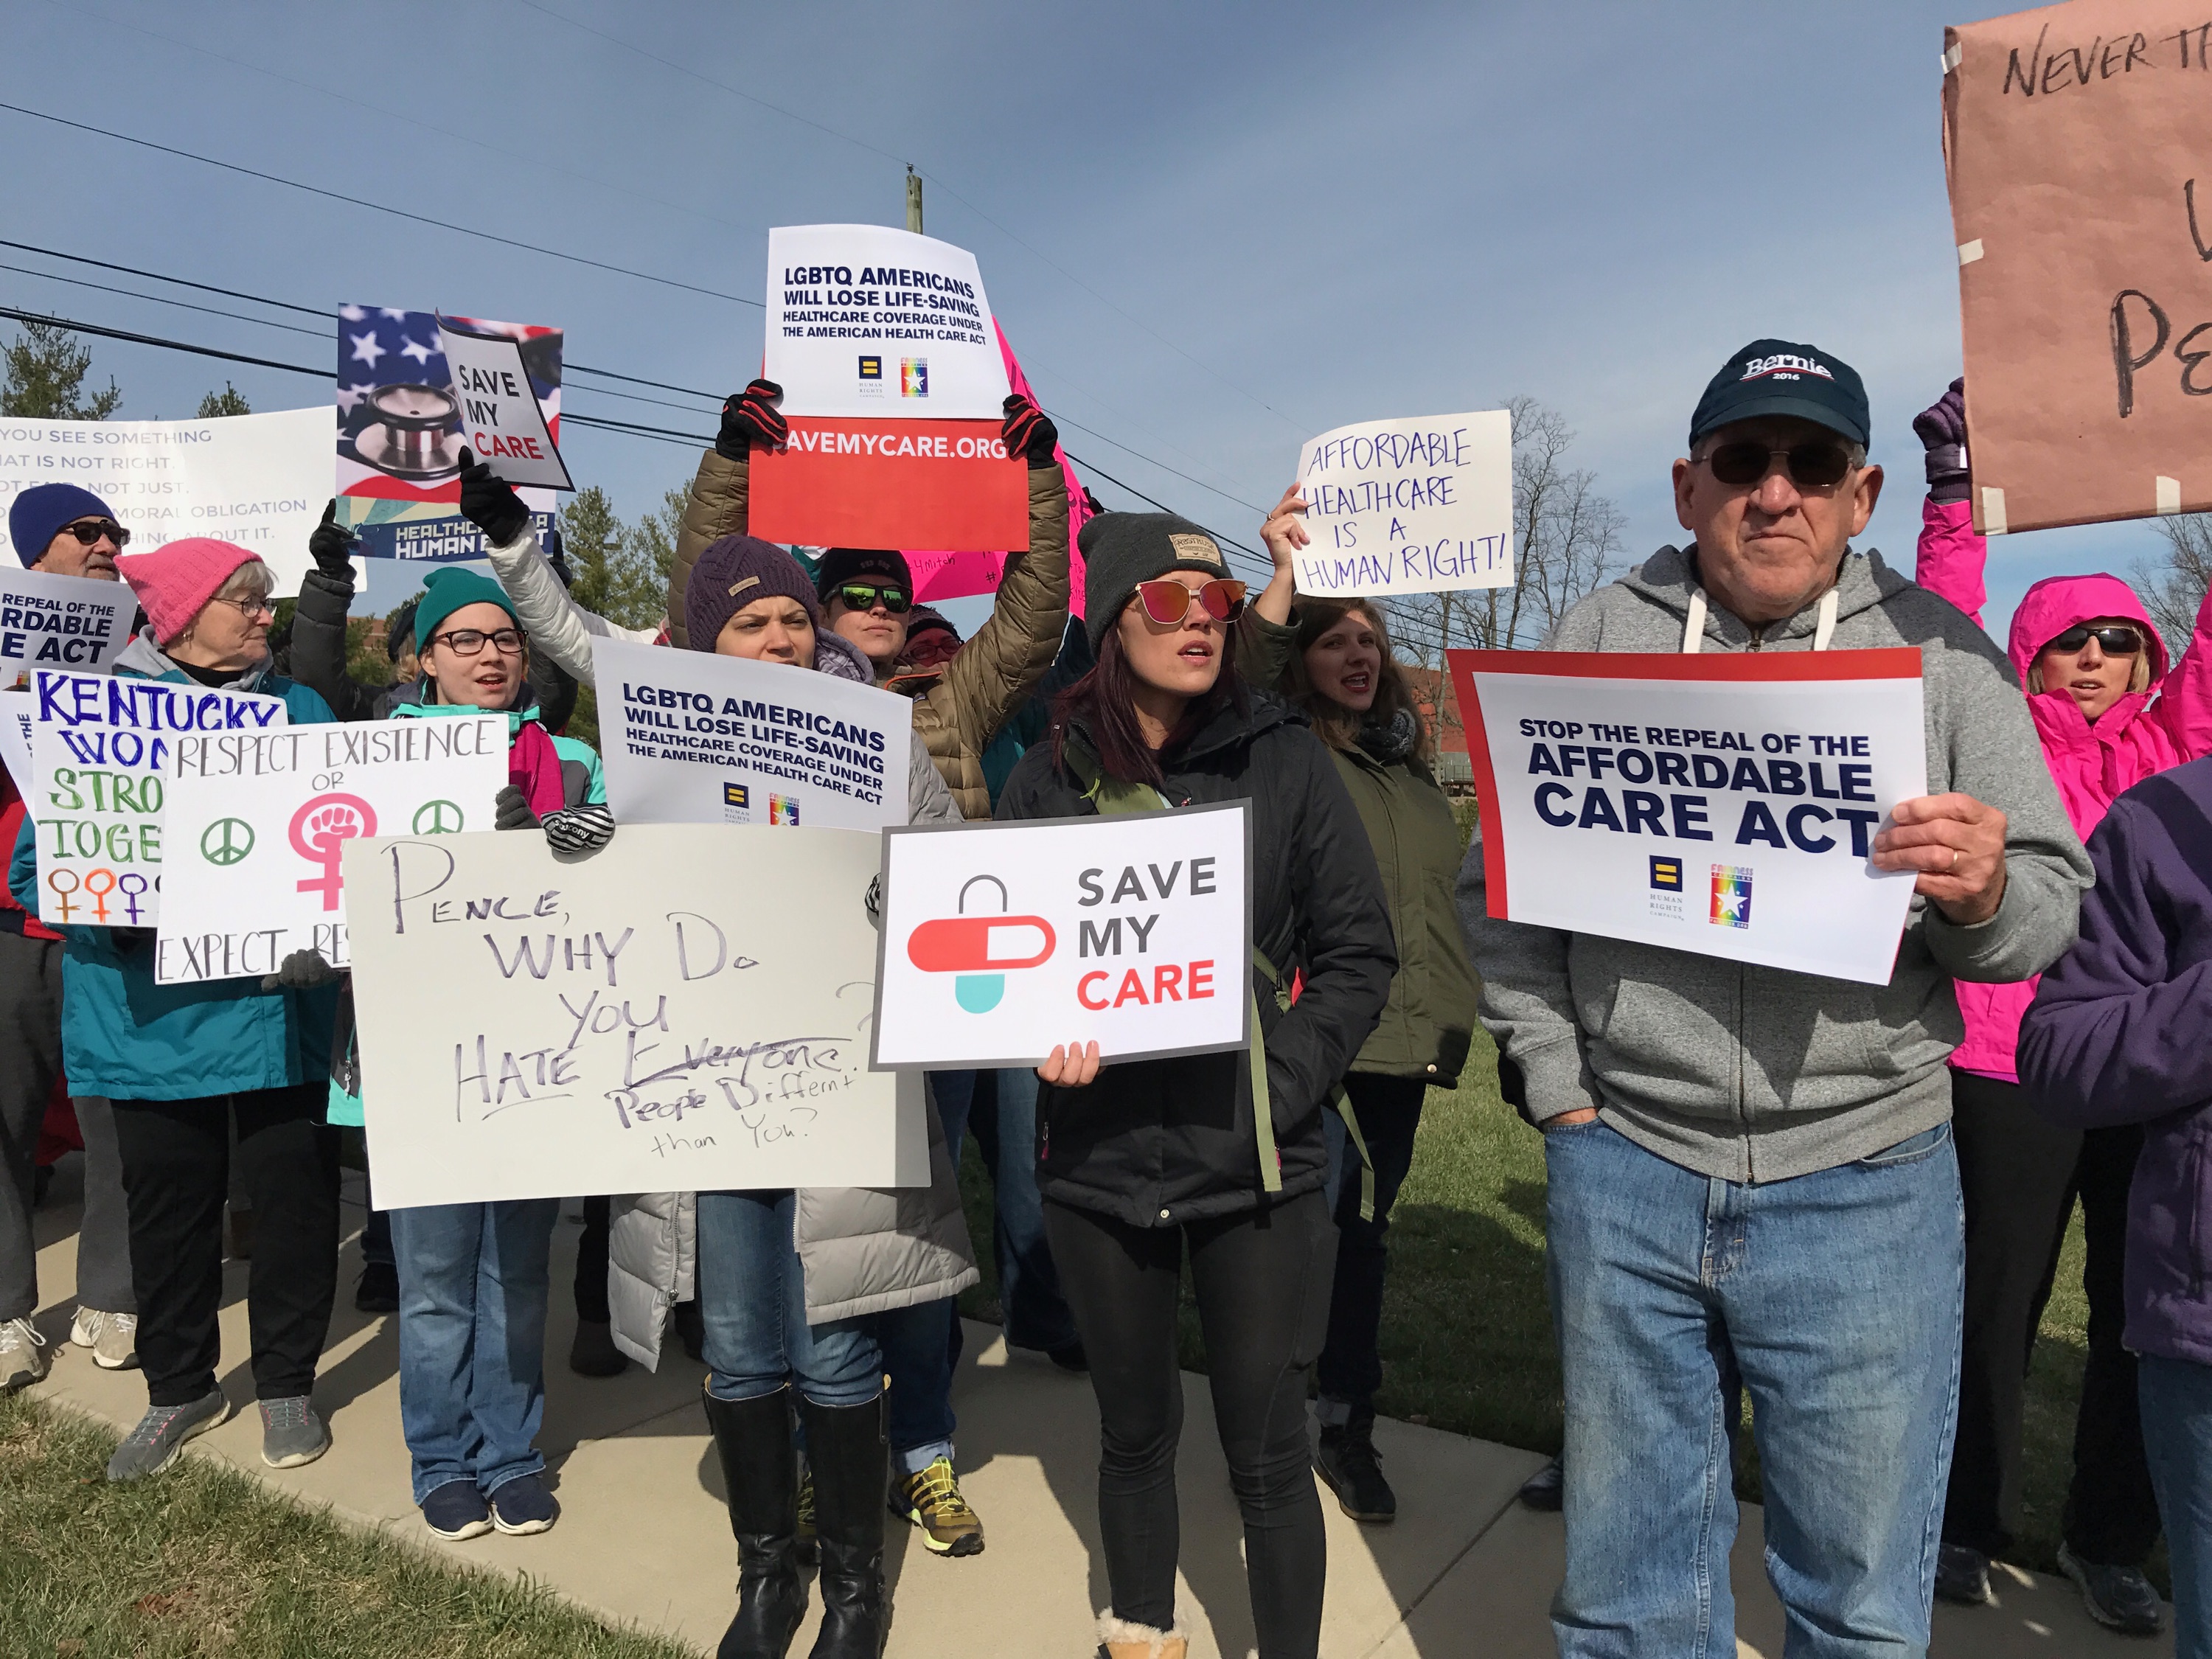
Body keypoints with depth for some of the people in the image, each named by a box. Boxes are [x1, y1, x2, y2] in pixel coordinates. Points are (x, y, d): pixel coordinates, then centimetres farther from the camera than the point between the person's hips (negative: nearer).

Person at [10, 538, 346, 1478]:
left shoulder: (301, 713, 6)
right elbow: (36, 864, 0)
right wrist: (123, 913, -18)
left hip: (277, 1005, 1)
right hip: (151, 1010, 0)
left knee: (292, 1193, 6)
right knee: (168, 1202, 12)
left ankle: (286, 1383, 26)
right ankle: (179, 1391, 32)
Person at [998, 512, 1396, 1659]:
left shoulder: (1285, 759, -2)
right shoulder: (1050, 779, 1)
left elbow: (1359, 952, -1)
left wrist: (1282, 1083, -12)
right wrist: (1044, 1038, -12)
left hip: (1256, 1164, -1)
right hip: (1100, 1159, 2)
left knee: (1266, 1450, 7)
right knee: (1135, 1431, 18)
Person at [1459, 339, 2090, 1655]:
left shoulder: (1941, 650, 3)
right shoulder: (1602, 638, 3)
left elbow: (2054, 910, 3)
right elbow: (1495, 879, 4)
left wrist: (1984, 896, -20)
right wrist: (1559, 1086, -2)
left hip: (1866, 1185, 0)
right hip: (1623, 1165, 1)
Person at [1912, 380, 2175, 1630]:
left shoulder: (2173, 745, 11)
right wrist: (1955, 495, -15)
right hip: (2015, 1065, -4)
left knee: (2147, 1313, 12)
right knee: (1998, 1303, 7)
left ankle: (2110, 1539, 30)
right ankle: (1972, 1521, 24)